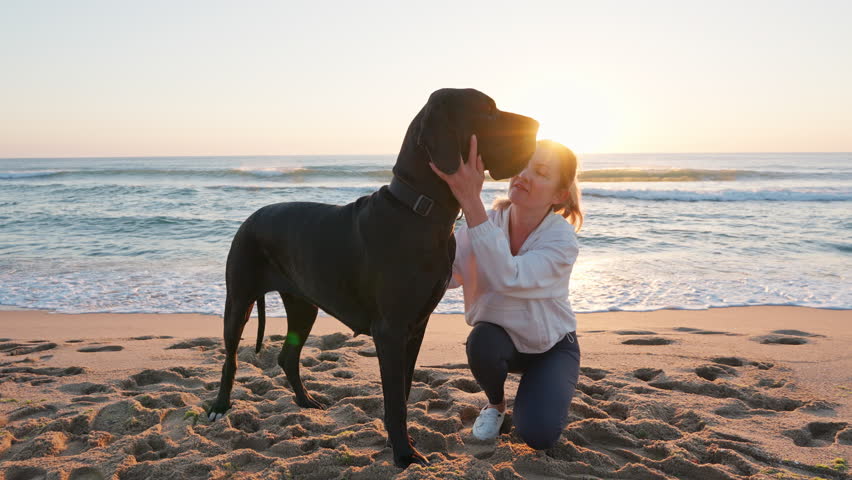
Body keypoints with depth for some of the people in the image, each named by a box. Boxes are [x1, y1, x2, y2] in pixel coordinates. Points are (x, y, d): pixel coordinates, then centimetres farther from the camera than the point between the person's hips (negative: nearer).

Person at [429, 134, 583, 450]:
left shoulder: (562, 240, -28)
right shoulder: (486, 223, -19)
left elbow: (509, 278, -47)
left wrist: (471, 202, -54)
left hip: (551, 345, -2)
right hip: (499, 337, 3)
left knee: (538, 436, -21)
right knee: (482, 341, -32)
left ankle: (541, 392, 16)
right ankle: (495, 403, 2)